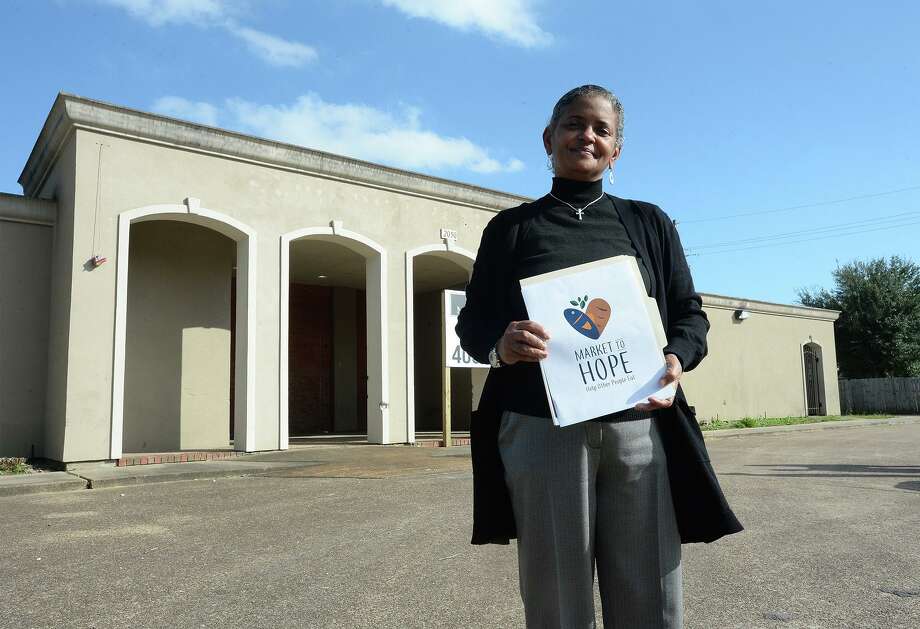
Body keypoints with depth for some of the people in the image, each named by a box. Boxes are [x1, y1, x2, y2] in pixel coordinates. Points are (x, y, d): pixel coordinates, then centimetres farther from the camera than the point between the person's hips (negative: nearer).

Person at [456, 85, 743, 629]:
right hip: (542, 430, -1)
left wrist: (677, 359, -8)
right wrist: (501, 345, -13)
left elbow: (690, 314, 14)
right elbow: (473, 322, 10)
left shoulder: (649, 224, 17)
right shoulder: (512, 228, 13)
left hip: (639, 427, 2)